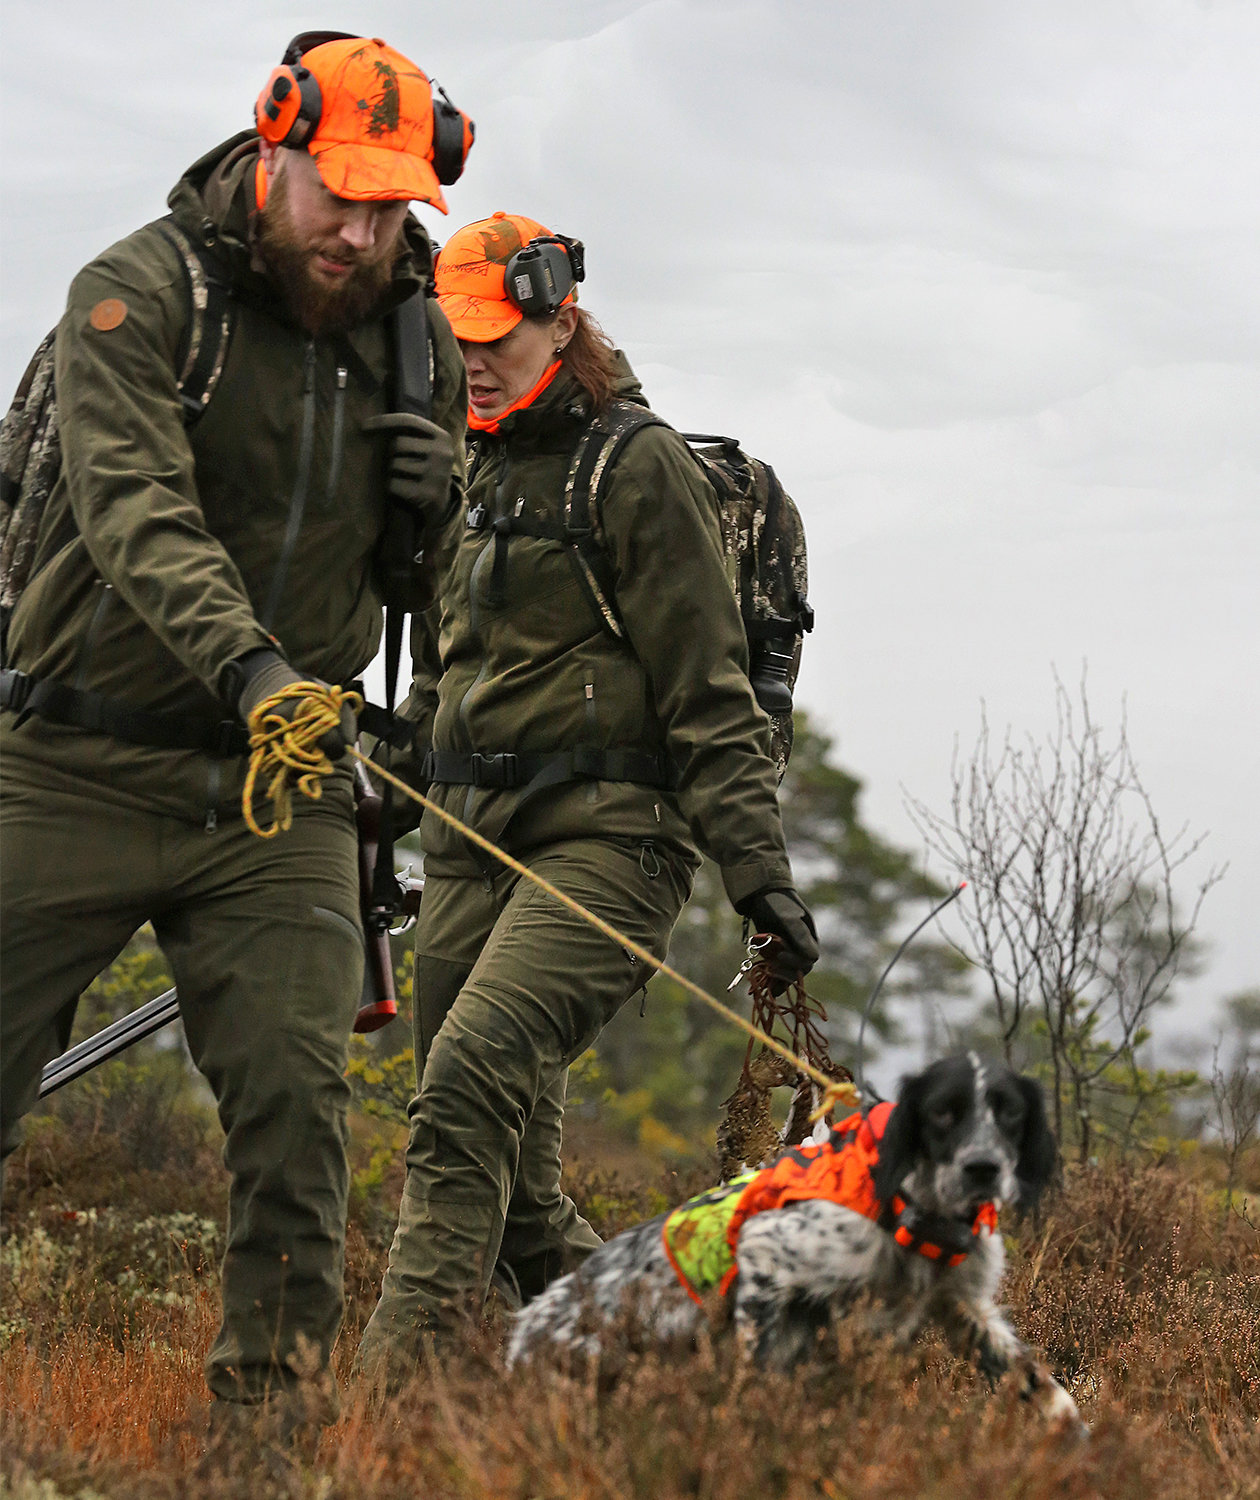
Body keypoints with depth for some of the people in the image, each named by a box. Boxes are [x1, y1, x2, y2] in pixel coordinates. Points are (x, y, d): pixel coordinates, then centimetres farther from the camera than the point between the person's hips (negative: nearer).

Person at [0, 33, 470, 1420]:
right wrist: (245, 662, -40)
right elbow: (137, 507, -25)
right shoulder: (139, 292, -10)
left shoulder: (418, 342, 7)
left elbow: (428, 596, 16)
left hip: (278, 789, 4)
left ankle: (277, 1384, 3)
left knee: (295, 1096, -6)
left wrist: (438, 509, -8)